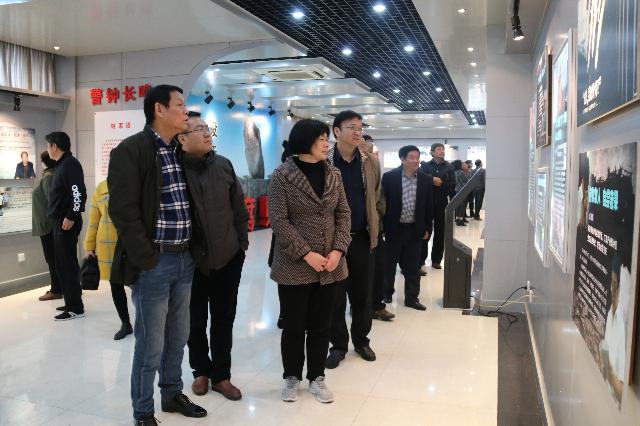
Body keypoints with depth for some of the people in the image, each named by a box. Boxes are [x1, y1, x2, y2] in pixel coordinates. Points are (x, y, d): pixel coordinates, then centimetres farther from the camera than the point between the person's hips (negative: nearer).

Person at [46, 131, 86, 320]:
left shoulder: (70, 164, -13)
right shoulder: (62, 165, 18)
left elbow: (79, 193, -23)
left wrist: (70, 217, -21)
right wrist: (59, 218, 17)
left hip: (67, 223, -10)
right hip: (59, 222, 10)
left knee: (68, 264, -6)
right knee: (62, 264, 14)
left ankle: (76, 308, -1)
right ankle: (71, 302, 23)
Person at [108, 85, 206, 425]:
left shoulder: (181, 150, 10)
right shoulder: (130, 150, -11)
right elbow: (123, 211, -16)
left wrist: (193, 249, 9)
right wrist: (147, 259, -16)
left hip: (185, 259, 7)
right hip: (154, 262, -7)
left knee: (177, 337, 18)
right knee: (150, 344, 5)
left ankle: (173, 394, 37)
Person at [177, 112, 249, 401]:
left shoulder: (224, 165, 0)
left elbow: (239, 207, 7)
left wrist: (242, 243, 7)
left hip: (228, 257, 3)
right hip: (191, 259, -2)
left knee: (224, 320, 11)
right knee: (196, 320, 13)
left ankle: (221, 375, 28)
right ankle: (201, 371, 35)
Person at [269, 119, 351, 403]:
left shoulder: (333, 174, 7)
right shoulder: (283, 175, -7)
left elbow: (343, 214, 6)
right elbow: (279, 220, -12)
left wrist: (338, 250, -7)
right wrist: (306, 254, -16)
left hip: (330, 266, 4)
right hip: (294, 267, -4)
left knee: (321, 325, 13)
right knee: (294, 326, 9)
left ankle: (316, 377, 29)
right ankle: (291, 377, 29)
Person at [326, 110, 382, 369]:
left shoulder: (370, 163, 5)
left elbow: (376, 198, 13)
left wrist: (374, 227, 9)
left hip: (362, 238, 3)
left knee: (363, 294, 12)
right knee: (335, 295, 7)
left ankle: (361, 340, 30)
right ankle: (338, 344, 23)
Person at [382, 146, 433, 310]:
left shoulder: (426, 179, 2)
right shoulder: (389, 177, -7)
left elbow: (429, 206, 7)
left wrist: (427, 228, 6)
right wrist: (382, 227, -7)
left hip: (415, 229, 2)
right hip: (394, 228, -2)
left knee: (413, 266, 9)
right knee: (389, 264, 11)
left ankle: (411, 298, 21)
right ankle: (385, 295, 28)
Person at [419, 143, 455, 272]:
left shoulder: (449, 167, 7)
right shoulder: (425, 166, 3)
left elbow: (453, 185, -1)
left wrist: (441, 183, -15)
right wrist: (432, 181, -18)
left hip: (442, 204, 2)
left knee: (440, 233, 8)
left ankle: (436, 260, 20)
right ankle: (421, 263, -2)